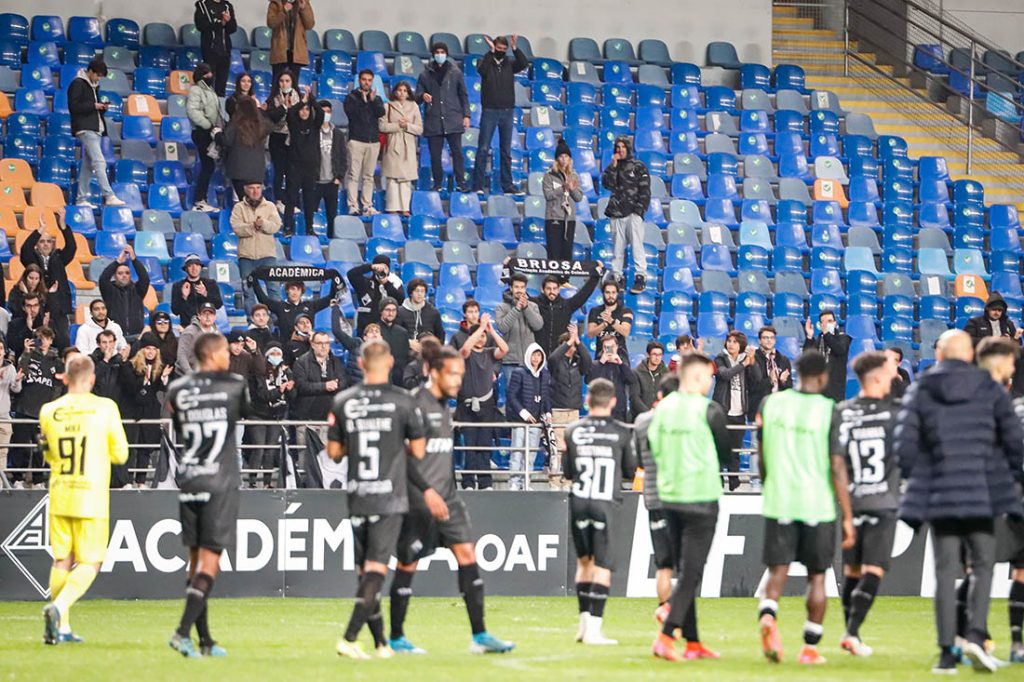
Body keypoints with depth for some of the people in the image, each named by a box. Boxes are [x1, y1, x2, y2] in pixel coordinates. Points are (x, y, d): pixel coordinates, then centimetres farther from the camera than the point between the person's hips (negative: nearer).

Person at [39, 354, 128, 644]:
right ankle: (58, 606, -21)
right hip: (92, 499, -3)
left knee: (61, 560, 12)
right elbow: (120, 454, 1)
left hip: (59, 497, 3)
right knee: (89, 563, 2)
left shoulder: (49, 411, 2)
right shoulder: (105, 408, -6)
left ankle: (62, 627, 11)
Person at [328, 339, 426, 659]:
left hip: (356, 497, 3)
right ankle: (349, 638, -18)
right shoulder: (403, 402, -5)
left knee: (365, 569, 12)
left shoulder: (343, 402, 2)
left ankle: (381, 642, 16)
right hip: (389, 499, -3)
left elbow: (334, 452, 6)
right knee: (376, 568, -5)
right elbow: (418, 451, -1)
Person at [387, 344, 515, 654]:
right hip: (418, 501, -8)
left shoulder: (445, 405, 13)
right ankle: (396, 638, 11)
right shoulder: (416, 404, -13)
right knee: (408, 564, 0)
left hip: (446, 497, 8)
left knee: (467, 553, -1)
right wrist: (428, 492, -24)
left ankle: (479, 636, -2)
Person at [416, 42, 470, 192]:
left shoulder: (455, 73, 8)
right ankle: (437, 184, 8)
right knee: (435, 154, 1)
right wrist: (422, 96, -12)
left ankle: (461, 183, -4)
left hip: (453, 120, -1)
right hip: (433, 121, 1)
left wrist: (466, 115, 3)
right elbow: (417, 96, 13)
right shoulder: (425, 75, 10)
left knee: (457, 151, -7)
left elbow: (463, 95, 11)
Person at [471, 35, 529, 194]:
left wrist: (515, 48, -17)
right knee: (484, 148, -4)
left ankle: (507, 185, 11)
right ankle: (478, 185, -4)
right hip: (489, 110, -3)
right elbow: (481, 70, -21)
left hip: (507, 111, 3)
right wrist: (491, 51, -22)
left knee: (506, 151, 7)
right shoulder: (486, 61, 0)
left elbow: (524, 64, -9)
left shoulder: (509, 63, 7)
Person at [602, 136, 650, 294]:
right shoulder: (613, 167, 15)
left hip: (633, 212, -4)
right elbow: (607, 184, 1)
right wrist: (613, 167, -5)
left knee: (636, 244, -11)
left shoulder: (638, 167, 3)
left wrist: (639, 209, -9)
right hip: (617, 212, 4)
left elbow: (645, 190, 0)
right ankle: (617, 276, 8)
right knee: (618, 246, 4)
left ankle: (641, 277, -13)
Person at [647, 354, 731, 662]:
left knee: (684, 571, 12)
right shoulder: (709, 410, -10)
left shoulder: (662, 408, 5)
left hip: (667, 498, 6)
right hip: (701, 498, -6)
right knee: (690, 574, -4)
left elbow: (653, 449, 9)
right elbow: (725, 454, -1)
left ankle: (693, 643, 15)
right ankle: (666, 636, -16)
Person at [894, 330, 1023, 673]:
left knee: (945, 573, 4)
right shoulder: (991, 390, 3)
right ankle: (976, 634, -13)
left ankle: (946, 651, 1)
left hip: (939, 495, 1)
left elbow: (904, 446, -3)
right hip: (983, 496, -1)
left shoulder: (920, 391, 3)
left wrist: (916, 477, 13)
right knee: (983, 566, 9)